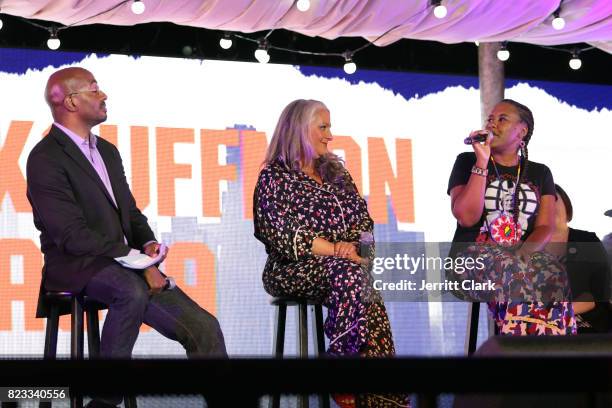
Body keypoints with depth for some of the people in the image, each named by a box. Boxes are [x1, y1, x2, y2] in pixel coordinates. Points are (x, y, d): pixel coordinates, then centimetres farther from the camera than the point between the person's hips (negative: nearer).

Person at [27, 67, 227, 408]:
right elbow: (73, 235, -18)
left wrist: (148, 244, -1)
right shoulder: (46, 159, -10)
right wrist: (137, 258, -19)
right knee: (132, 289, -39)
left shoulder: (107, 151, 18)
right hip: (77, 268, -8)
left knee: (205, 329, -7)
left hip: (124, 265, 8)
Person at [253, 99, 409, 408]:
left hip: (342, 266, 5)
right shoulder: (275, 177, 2)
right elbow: (284, 235, -11)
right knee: (352, 274, -34)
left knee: (359, 278, -31)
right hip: (295, 270, -5)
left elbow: (363, 220, 14)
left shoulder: (336, 173, 21)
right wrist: (336, 249, -17)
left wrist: (354, 245, -8)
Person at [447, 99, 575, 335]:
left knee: (554, 274, -35)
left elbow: (545, 227, 5)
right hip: (472, 257, -2)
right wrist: (482, 162, -8)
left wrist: (525, 251, -18)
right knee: (517, 274, -39)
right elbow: (466, 217, -5)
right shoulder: (467, 162, 11)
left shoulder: (539, 173, 18)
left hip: (522, 259, 2)